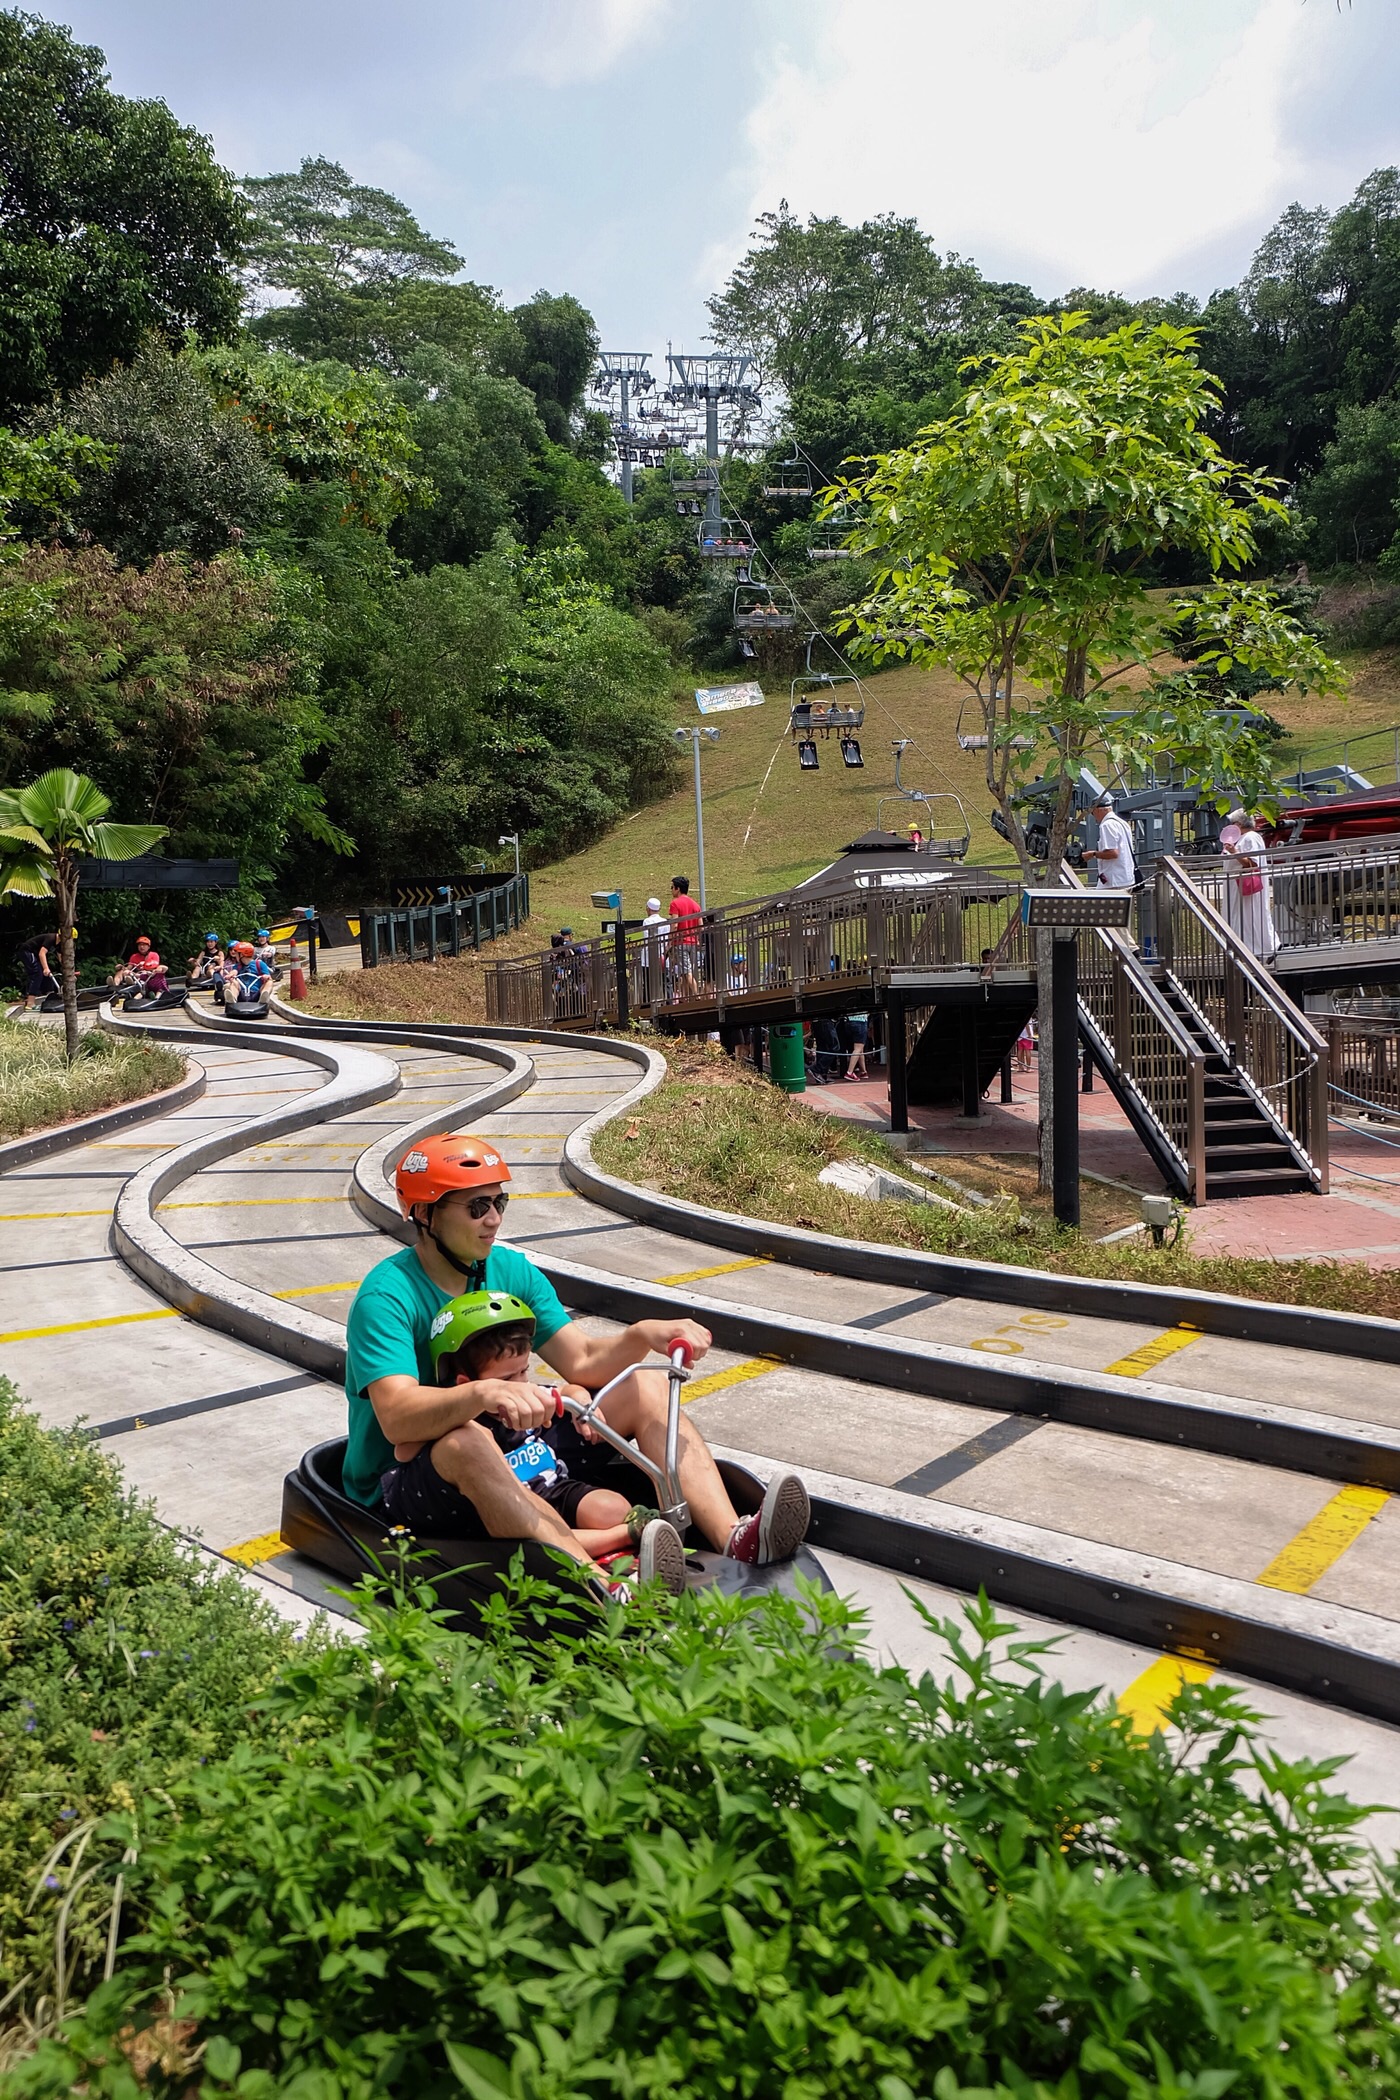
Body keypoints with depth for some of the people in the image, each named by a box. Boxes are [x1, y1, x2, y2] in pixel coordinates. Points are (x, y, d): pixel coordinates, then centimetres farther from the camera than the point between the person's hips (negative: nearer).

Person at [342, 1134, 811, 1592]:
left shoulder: (510, 1270, 3)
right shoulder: (387, 1296, -18)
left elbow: (584, 1361, -2)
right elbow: (396, 1417, -33)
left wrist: (643, 1336, -22)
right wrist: (483, 1393, -51)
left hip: (509, 1460, 7)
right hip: (402, 1486, -7)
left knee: (646, 1388, -5)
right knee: (466, 1440, -41)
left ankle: (734, 1541, -25)